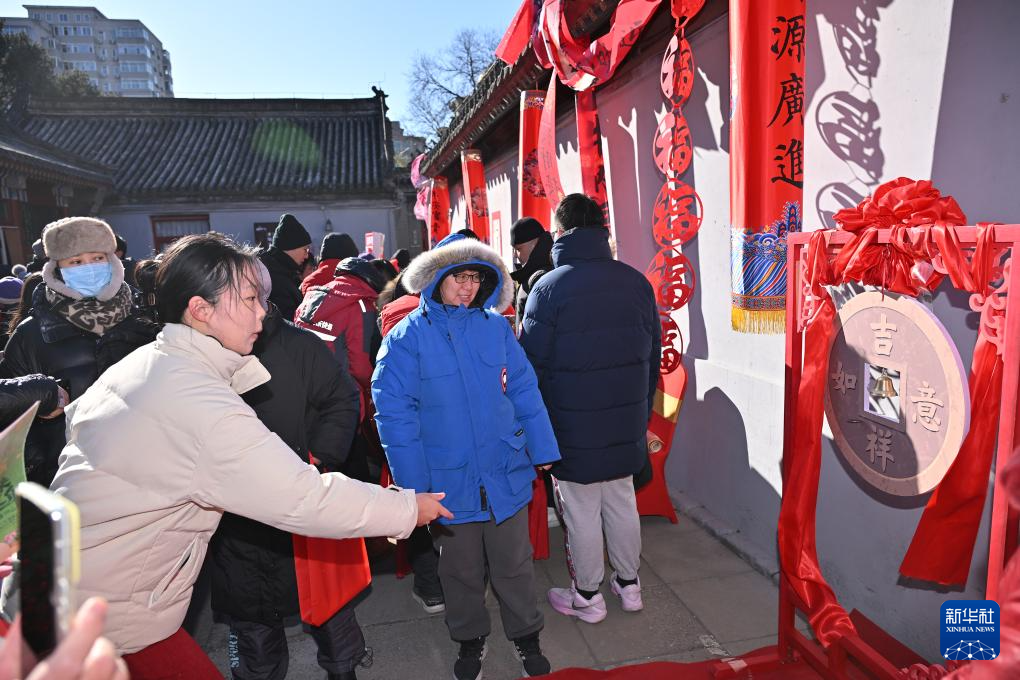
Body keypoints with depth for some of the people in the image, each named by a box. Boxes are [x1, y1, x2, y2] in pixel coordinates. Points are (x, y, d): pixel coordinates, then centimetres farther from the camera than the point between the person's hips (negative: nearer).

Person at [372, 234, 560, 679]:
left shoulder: (496, 327, 0)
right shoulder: (407, 337, -8)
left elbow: (524, 390, 4)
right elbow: (393, 412, -10)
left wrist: (542, 451, 3)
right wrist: (413, 483, -12)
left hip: (505, 473, 2)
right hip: (448, 479, -1)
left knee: (513, 563, 17)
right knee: (462, 569, 18)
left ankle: (525, 635, 41)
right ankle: (470, 638, 44)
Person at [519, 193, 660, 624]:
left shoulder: (550, 287, -15)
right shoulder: (636, 282, 2)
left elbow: (532, 364, -13)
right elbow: (653, 356, 9)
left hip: (573, 427, -5)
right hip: (627, 423, 5)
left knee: (581, 512, 10)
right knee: (622, 502, 20)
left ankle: (587, 597, 27)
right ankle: (629, 585, 36)